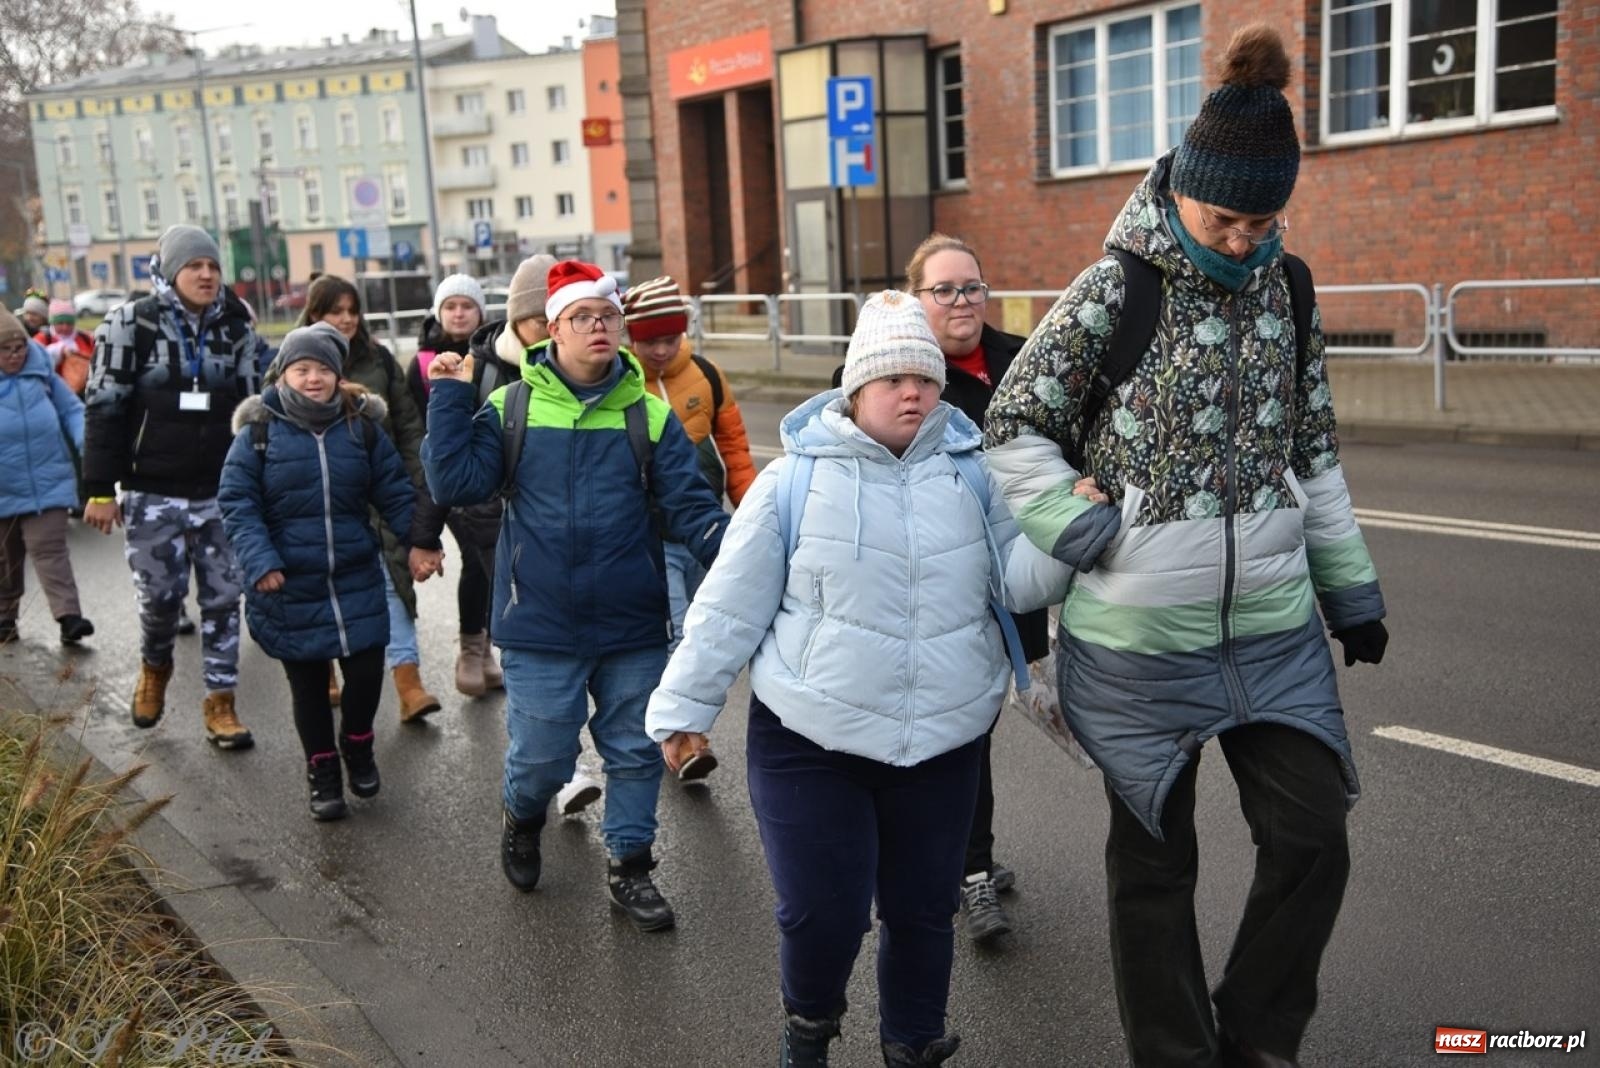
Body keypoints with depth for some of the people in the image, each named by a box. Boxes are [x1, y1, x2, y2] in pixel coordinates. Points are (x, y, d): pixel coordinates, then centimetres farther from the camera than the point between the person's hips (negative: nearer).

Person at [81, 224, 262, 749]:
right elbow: (104, 409, -5)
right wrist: (100, 490, -8)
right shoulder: (132, 323, -6)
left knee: (223, 598, 4)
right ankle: (154, 666, 34)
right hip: (153, 493, -3)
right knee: (161, 595, 3)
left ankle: (220, 702, 15)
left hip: (223, 492, 3)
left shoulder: (235, 327, 4)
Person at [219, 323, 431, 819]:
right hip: (290, 586, -1)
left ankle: (358, 749, 29)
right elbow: (237, 502, -7)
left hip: (357, 578, 1)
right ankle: (323, 771, 28)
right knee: (308, 684, 10)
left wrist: (419, 540, -8)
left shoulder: (363, 427, 2)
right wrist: (259, 561, -18)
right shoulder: (258, 433, -5)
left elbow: (395, 492, 5)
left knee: (366, 669, 0)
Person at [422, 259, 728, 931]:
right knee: (541, 756, 6)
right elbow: (456, 483, -8)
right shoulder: (511, 407, 0)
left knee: (635, 753, 11)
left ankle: (628, 867, 30)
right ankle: (522, 818, 40)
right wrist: (450, 399, -11)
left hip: (633, 627, 2)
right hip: (540, 626, -1)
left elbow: (690, 509, -5)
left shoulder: (650, 414, 0)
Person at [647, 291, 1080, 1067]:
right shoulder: (796, 478, -6)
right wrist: (685, 704, -1)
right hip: (808, 741, -2)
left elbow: (1020, 580, -1)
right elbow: (731, 603, -3)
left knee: (923, 912, 14)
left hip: (943, 743, 3)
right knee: (821, 913, -1)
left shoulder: (972, 473, 3)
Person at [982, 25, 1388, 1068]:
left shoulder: (1286, 289, 4)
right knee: (1154, 860, 9)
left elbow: (1314, 452, 13)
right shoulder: (1115, 291, -10)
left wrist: (1352, 588, 15)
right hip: (1141, 637, -4)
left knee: (1314, 838, 5)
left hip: (1273, 624, 4)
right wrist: (1083, 528, -15)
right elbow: (1014, 425, -5)